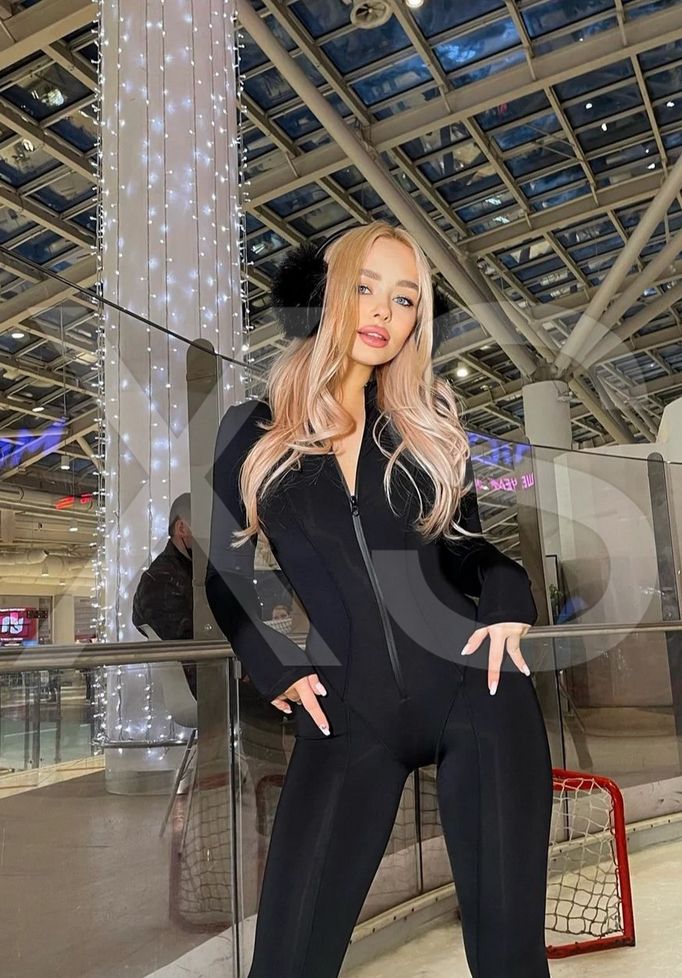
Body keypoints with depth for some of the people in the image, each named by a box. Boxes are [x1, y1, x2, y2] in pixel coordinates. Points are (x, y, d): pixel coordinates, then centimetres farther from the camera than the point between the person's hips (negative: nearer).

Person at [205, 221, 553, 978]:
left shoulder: (428, 419, 10)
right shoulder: (253, 431, 5)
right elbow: (225, 572, 11)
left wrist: (509, 600, -4)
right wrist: (275, 672, -1)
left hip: (473, 687, 2)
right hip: (346, 713, -1)